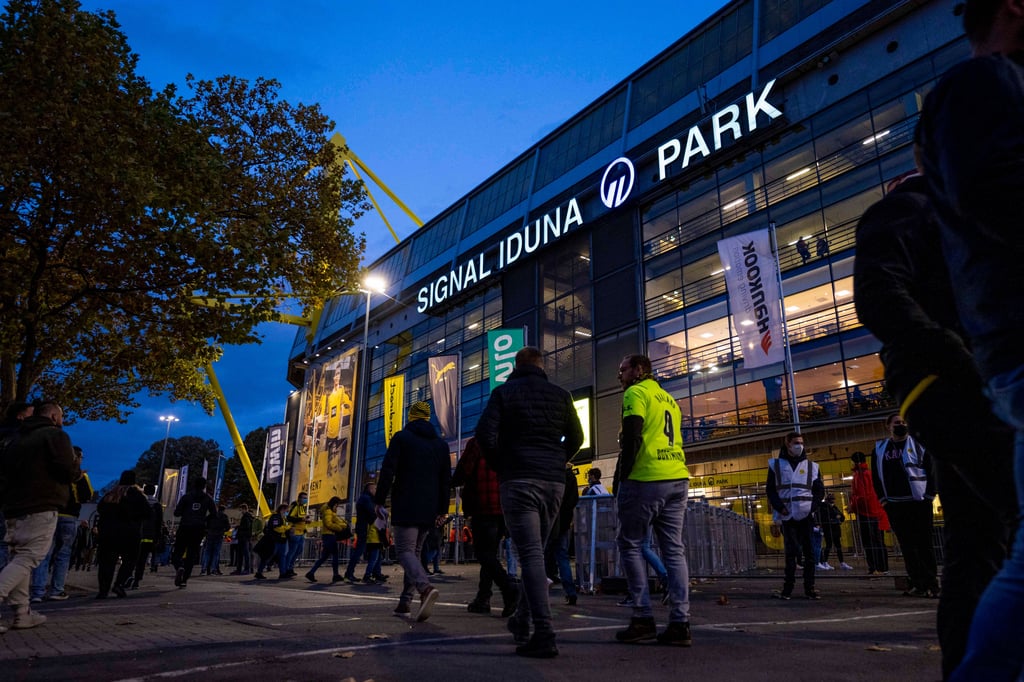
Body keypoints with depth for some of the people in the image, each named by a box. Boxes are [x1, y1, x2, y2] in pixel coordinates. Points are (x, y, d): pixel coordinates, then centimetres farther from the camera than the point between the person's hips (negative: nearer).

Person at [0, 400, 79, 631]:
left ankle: (22, 613, 10)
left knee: (19, 558, 11)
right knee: (27, 559, -8)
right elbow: (68, 472, -16)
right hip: (41, 508, -8)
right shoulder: (55, 435, -6)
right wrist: (77, 470, 6)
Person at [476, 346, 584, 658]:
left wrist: (499, 466, 5)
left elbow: (485, 433, -9)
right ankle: (522, 620, 24)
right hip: (554, 482, 4)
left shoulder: (504, 392, 1)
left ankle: (544, 633, -14)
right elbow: (576, 438, 12)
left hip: (518, 481, -4)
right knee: (535, 552, 16)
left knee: (531, 555, -8)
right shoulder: (560, 395, 11)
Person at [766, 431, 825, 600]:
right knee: (790, 552, 0)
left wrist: (813, 507, -7)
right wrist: (779, 507, -8)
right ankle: (788, 589, 4)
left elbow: (819, 490, 8)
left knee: (809, 552, 1)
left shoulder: (811, 466, 9)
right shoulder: (776, 465, 7)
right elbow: (770, 490, 6)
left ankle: (809, 588, 8)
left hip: (806, 516, 1)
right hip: (788, 516, 0)